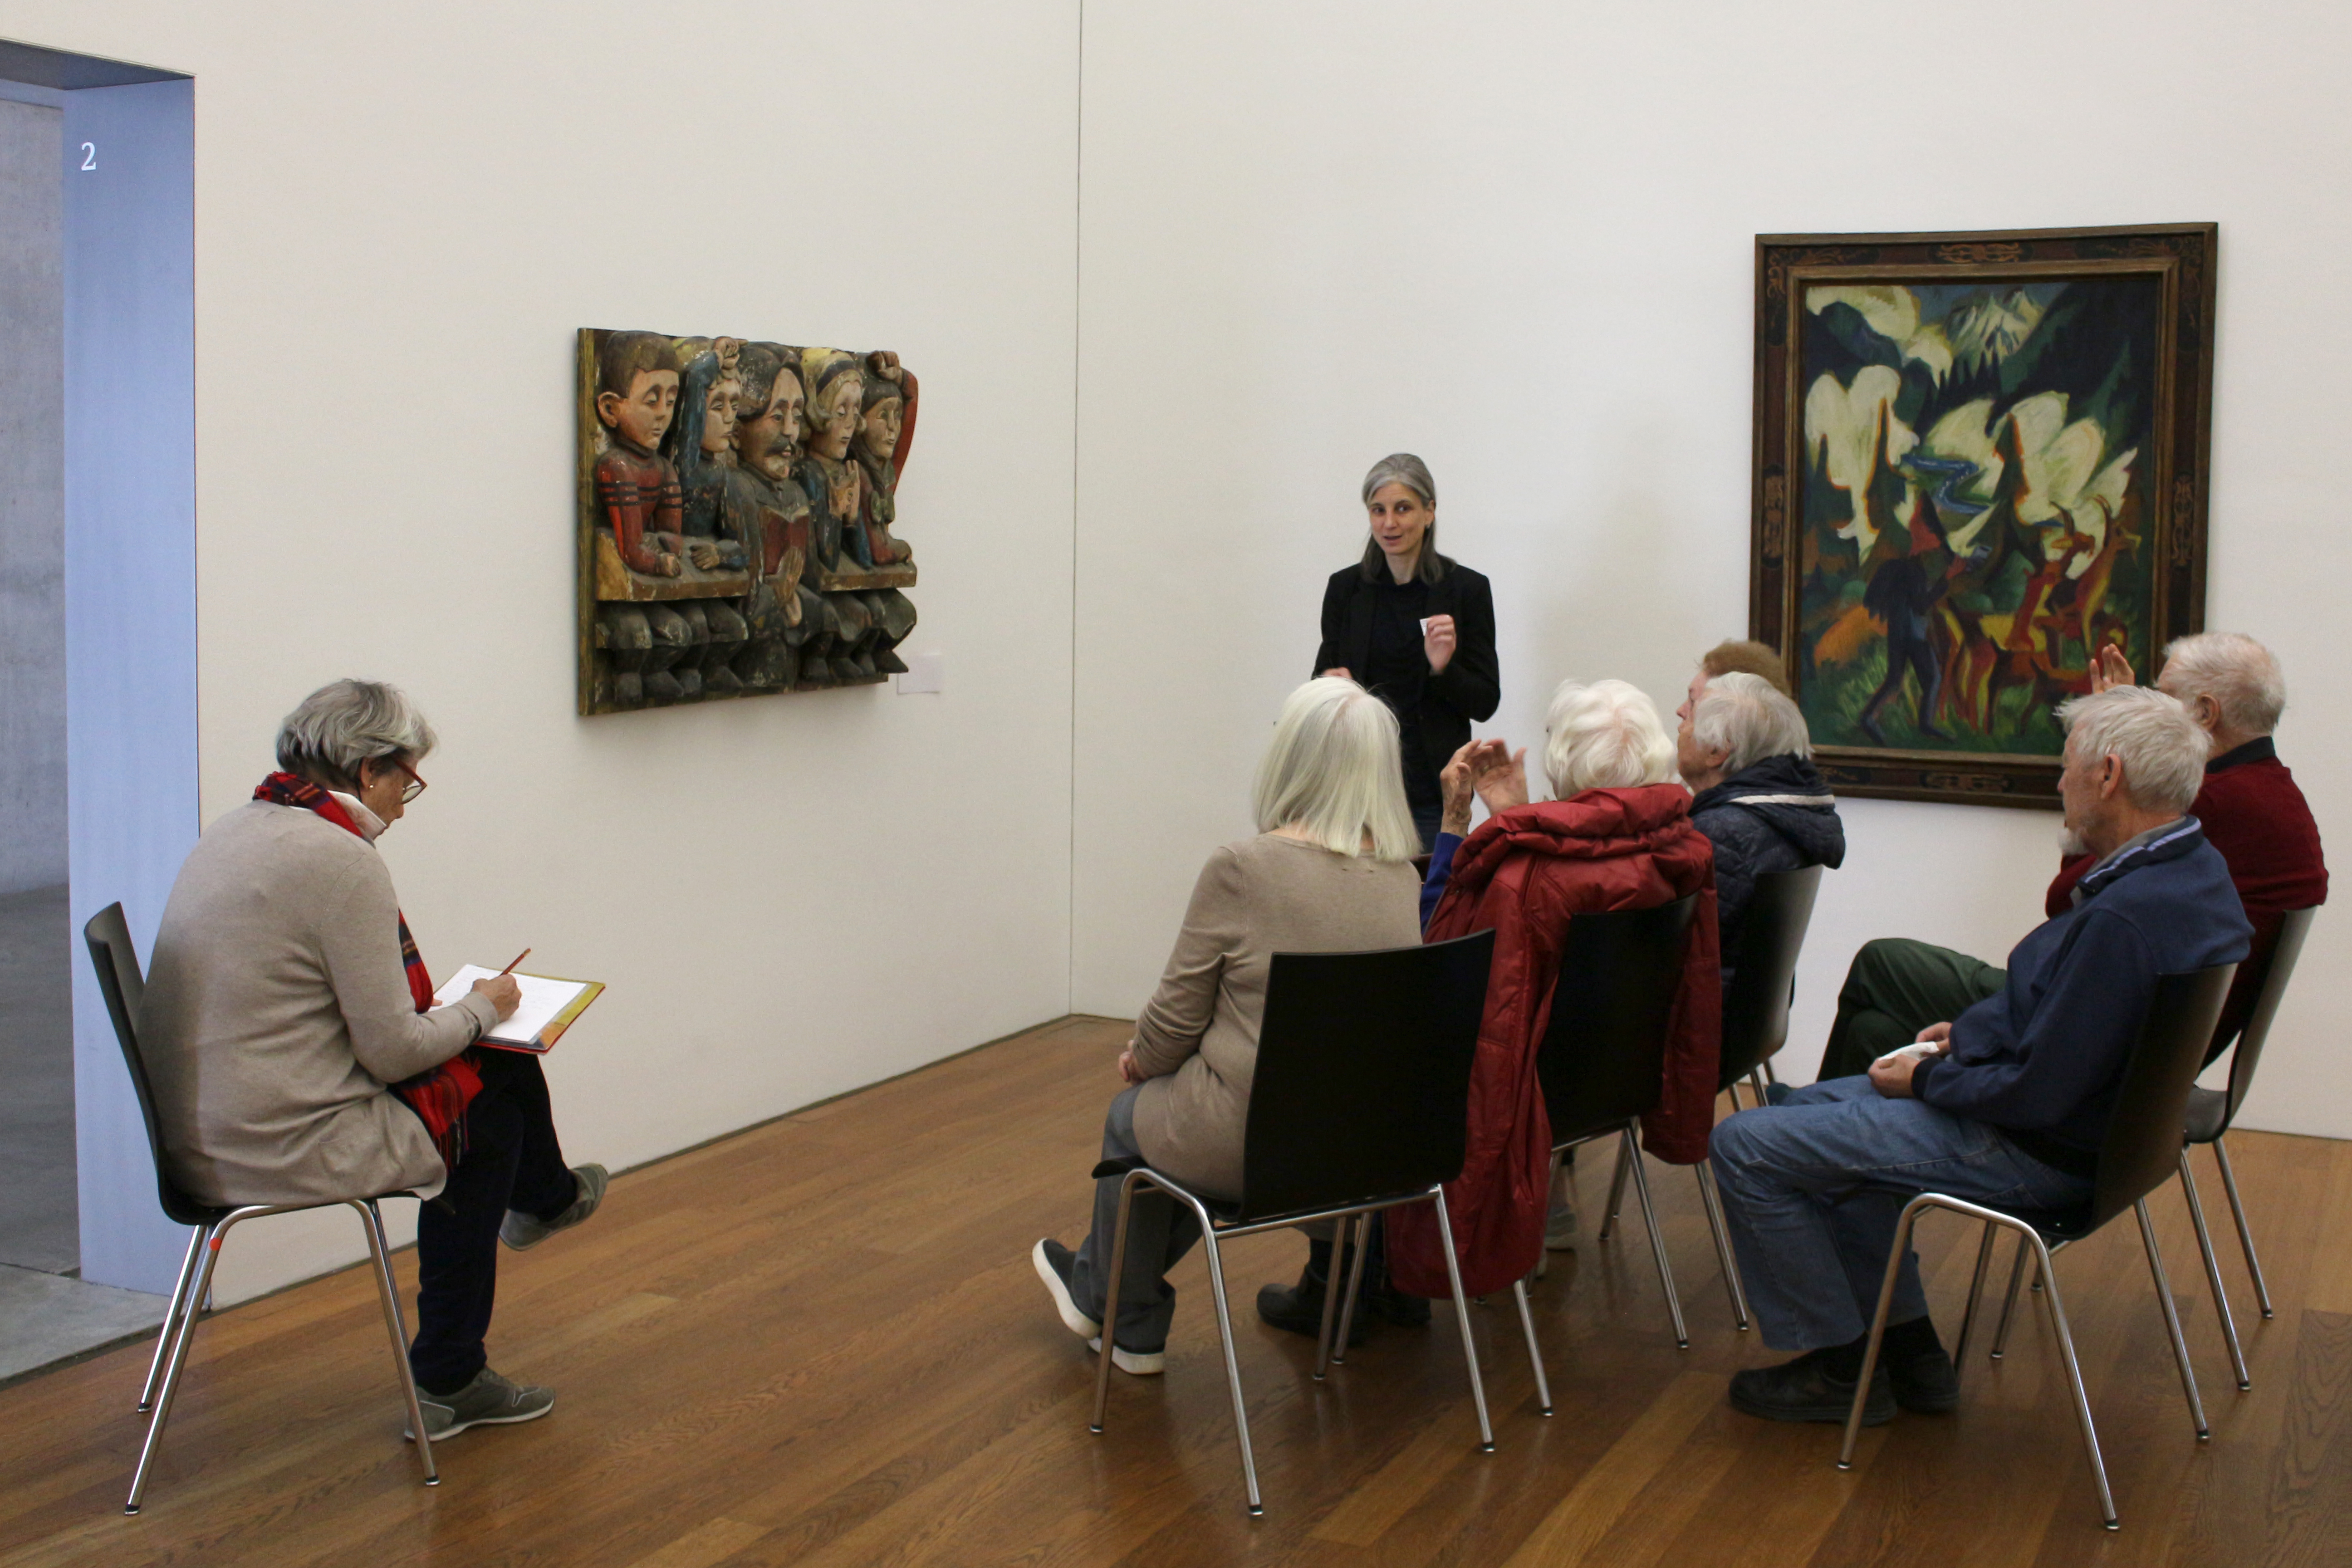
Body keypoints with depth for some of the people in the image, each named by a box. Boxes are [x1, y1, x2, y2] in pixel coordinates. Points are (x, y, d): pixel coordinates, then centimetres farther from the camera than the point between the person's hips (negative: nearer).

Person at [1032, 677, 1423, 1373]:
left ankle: (1114, 1311, 46)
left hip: (1256, 1144, -6)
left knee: (1132, 1118, 26)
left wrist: (1140, 1060, 13)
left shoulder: (1242, 870, -18)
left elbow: (1176, 1020, -10)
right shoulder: (1405, 879, 0)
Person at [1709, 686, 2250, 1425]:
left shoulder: (2125, 918, -31)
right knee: (1807, 1110, 22)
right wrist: (1969, 1033, 5)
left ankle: (1843, 1368, 8)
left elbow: (2039, 1094, -28)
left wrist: (1927, 1079, -12)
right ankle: (1907, 1346, 24)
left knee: (1747, 1148, -8)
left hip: (2038, 1152, -11)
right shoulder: (2192, 868, 2)